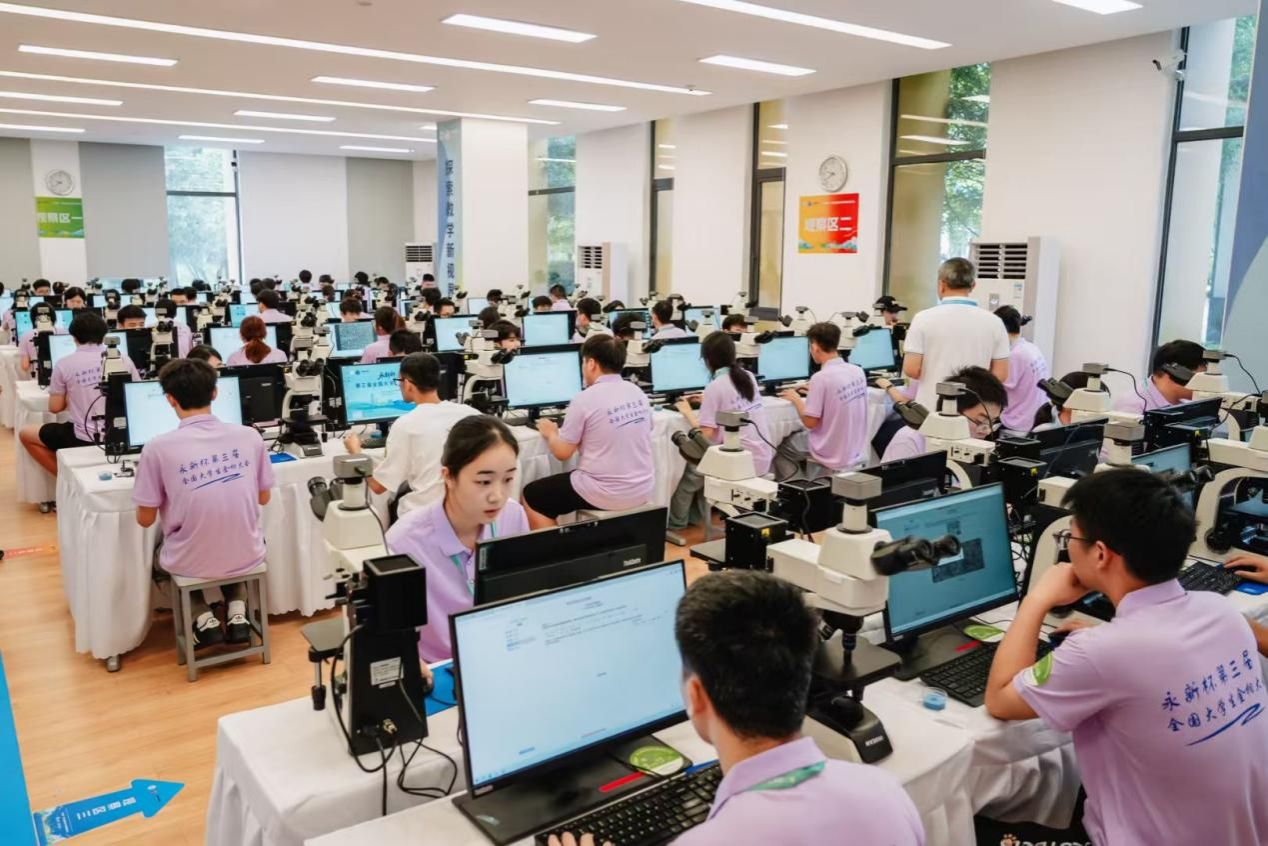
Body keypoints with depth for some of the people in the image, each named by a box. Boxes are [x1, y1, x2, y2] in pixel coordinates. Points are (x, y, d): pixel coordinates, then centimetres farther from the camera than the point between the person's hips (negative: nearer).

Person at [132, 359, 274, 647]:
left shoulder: (158, 448, -17)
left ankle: (204, 619, 14)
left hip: (192, 564, -2)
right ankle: (237, 614, 17)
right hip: (247, 556, 2)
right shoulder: (250, 436, -9)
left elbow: (145, 520, -6)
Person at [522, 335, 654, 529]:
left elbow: (562, 453, -8)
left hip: (606, 494, -7)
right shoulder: (638, 392, 4)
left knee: (531, 496, 13)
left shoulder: (585, 399, -15)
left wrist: (550, 433, 13)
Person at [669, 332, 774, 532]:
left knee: (692, 470, 14)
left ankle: (675, 522, 26)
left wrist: (687, 412, 1)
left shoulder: (715, 387, -13)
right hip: (764, 459, 8)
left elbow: (707, 434, -13)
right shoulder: (749, 376, 8)